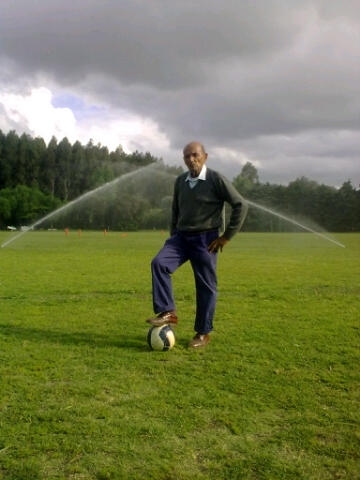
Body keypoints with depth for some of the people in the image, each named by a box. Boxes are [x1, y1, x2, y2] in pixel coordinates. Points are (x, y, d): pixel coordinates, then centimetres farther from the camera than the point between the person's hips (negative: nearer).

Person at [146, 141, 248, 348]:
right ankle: (167, 312, -13)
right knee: (159, 263, -19)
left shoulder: (216, 180, -9)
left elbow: (241, 205, -10)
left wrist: (226, 236, -10)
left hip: (205, 239, -5)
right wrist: (173, 235, 15)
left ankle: (204, 333, 14)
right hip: (182, 237, 5)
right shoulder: (180, 181, 9)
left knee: (206, 286, 1)